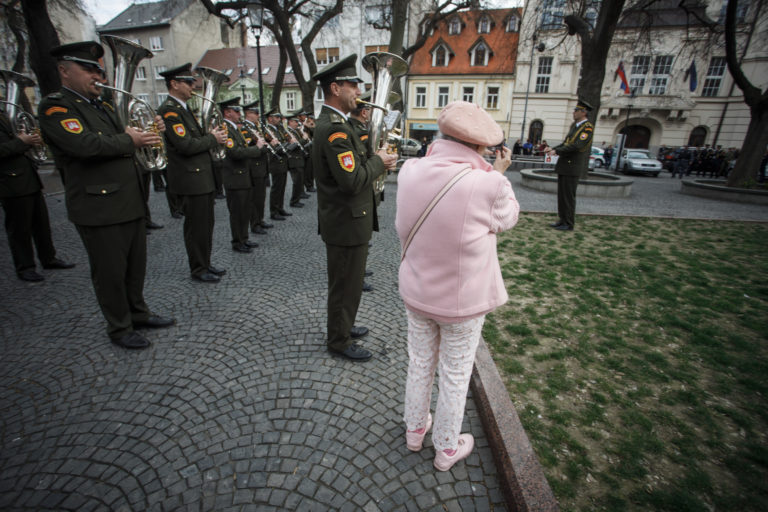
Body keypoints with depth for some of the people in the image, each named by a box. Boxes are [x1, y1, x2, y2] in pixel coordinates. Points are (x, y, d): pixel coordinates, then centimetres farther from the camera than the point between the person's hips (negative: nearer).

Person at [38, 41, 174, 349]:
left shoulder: (102, 107, 20)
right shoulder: (55, 107, -8)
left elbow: (123, 141, 19)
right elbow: (85, 145, -23)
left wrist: (148, 132, 1)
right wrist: (128, 140, -12)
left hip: (130, 202, 8)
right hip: (99, 206, -8)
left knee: (136, 265, 16)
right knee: (110, 272, 3)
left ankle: (138, 313, 32)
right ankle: (119, 329, 17)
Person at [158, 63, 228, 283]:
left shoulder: (182, 108, 17)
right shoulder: (169, 110, -14)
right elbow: (186, 145, -23)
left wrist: (212, 135, 4)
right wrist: (213, 139, -11)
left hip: (202, 177, 10)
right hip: (190, 179, -10)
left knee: (206, 224, 16)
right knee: (196, 226, 0)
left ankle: (206, 263, 28)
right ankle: (198, 270, 13)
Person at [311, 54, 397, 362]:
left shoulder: (331, 123, 12)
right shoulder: (334, 129, -22)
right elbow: (352, 181, -28)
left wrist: (377, 163, 4)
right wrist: (377, 161, -13)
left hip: (344, 219, 11)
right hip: (346, 223, -11)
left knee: (347, 281, 23)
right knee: (346, 285, 5)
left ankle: (342, 326, 41)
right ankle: (340, 341, 23)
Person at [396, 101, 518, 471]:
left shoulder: (410, 171, -13)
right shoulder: (489, 185, -26)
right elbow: (508, 218, -5)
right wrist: (498, 175, 6)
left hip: (417, 293, 5)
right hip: (463, 301, -4)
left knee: (420, 364, 25)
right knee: (455, 377, 17)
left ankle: (414, 430, 48)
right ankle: (446, 449, 41)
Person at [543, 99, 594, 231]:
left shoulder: (588, 128, -10)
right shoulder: (574, 125, 16)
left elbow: (576, 146, -21)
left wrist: (557, 151, -19)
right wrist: (553, 148, 3)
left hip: (573, 167, -8)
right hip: (564, 166, 8)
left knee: (568, 196, -4)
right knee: (561, 195, 11)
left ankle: (569, 224, 4)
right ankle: (562, 221, 20)